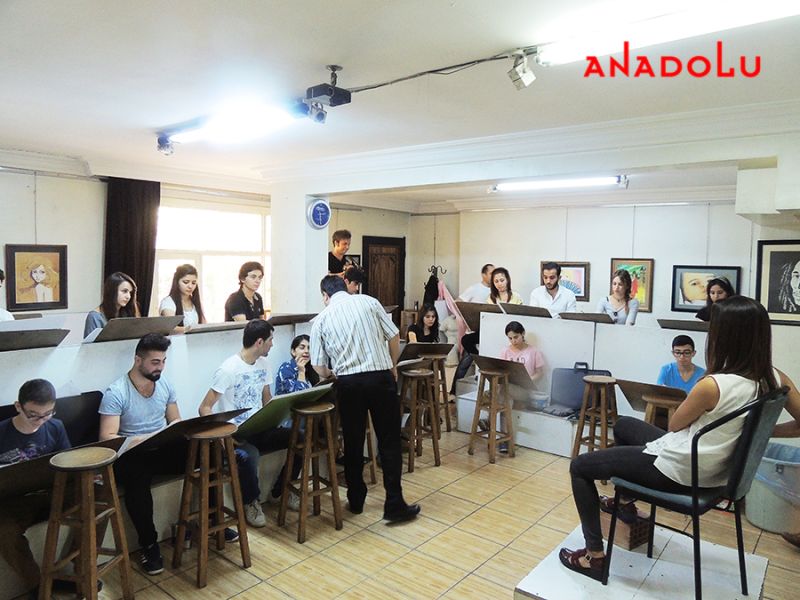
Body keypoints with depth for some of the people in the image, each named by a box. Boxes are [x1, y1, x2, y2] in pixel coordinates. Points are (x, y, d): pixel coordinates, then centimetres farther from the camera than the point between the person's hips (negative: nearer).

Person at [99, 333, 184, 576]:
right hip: (131, 454, -5)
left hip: (164, 449, 5)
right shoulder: (116, 393, -12)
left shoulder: (165, 385, 6)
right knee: (137, 477, -39)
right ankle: (149, 544, -18)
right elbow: (107, 438, -17)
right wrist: (141, 440, -30)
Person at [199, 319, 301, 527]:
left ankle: (279, 492, 9)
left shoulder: (262, 364, 8)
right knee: (248, 455, -38)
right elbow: (204, 409, -15)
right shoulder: (228, 370, -15)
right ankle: (251, 501, -6)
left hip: (259, 429, 7)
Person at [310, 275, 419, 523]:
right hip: (380, 377, -1)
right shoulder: (369, 301, 5)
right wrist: (392, 365, 18)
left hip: (348, 382, 1)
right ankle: (394, 505, 8)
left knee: (353, 443, 15)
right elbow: (394, 337, 3)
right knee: (389, 441, 6)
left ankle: (356, 501, 25)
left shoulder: (321, 319, 6)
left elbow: (319, 366, 5)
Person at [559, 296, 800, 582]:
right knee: (622, 425, 29)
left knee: (579, 466, 5)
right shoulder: (775, 379, -10)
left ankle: (594, 556, 9)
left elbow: (674, 424, -13)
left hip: (677, 472, -8)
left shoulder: (713, 385, -30)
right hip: (714, 469, 8)